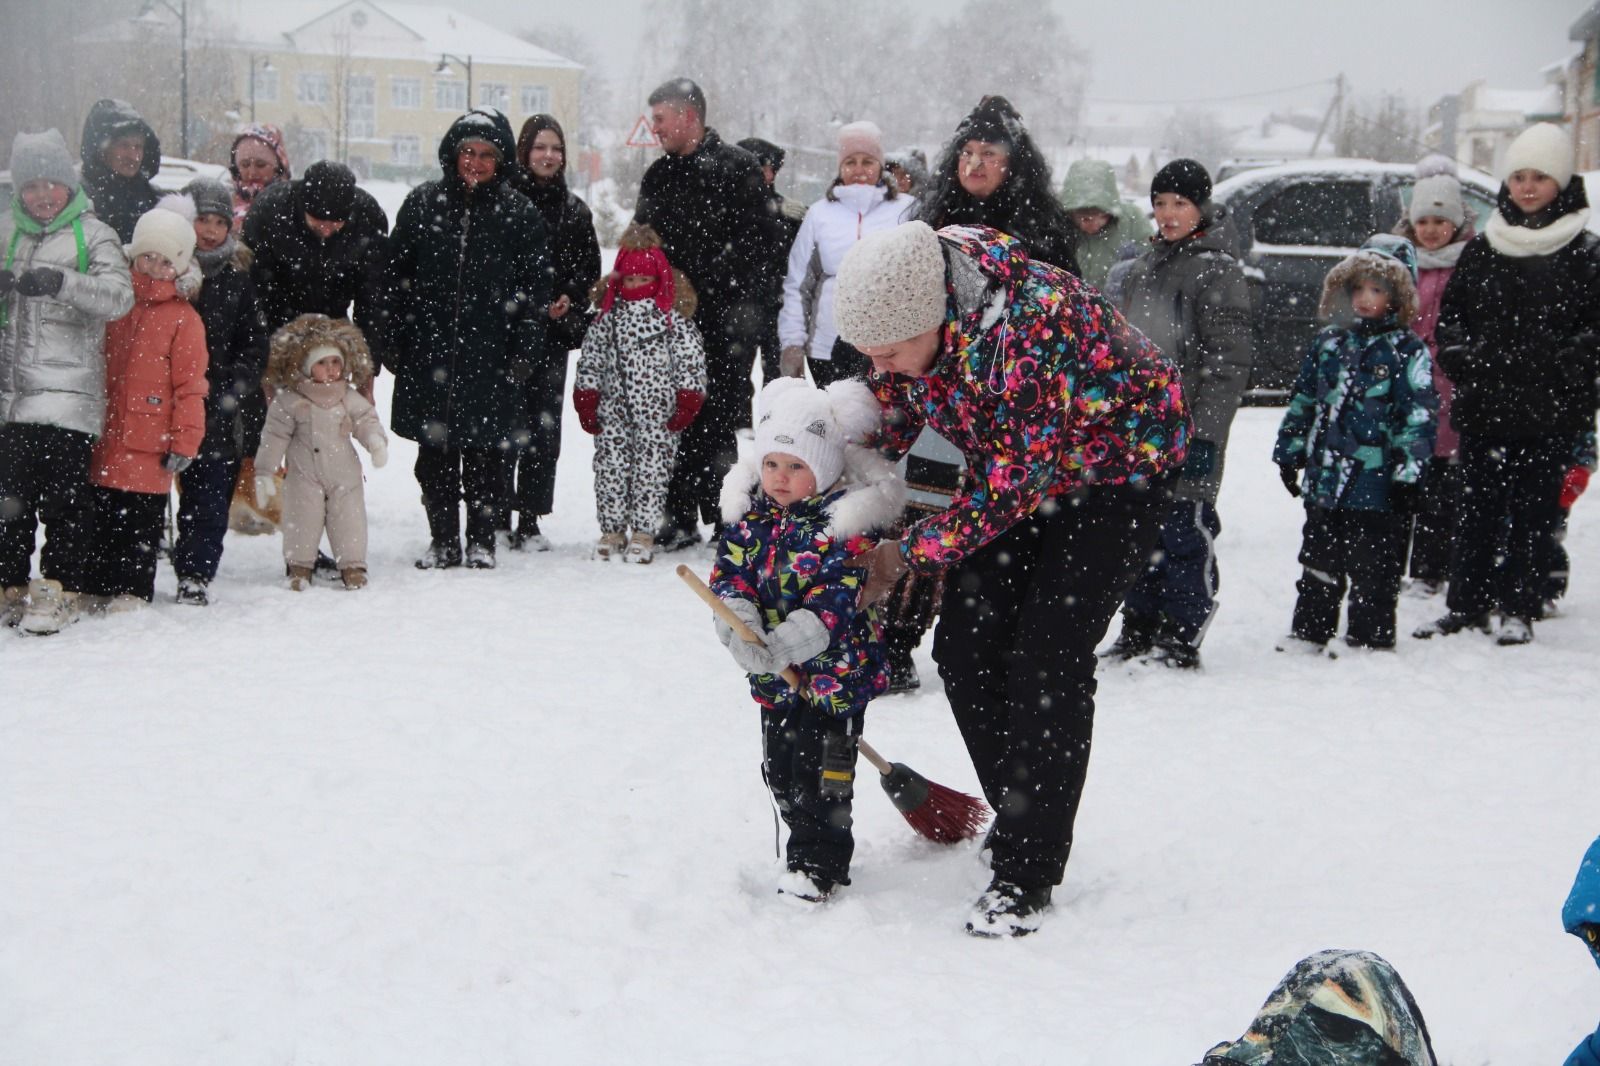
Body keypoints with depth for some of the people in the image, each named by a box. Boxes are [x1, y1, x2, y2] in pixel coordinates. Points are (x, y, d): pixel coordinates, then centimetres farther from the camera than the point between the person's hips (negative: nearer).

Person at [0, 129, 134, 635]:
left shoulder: (93, 234, 2)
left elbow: (120, 295, -11)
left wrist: (62, 282, -27)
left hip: (69, 389, -4)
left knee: (63, 493, -8)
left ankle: (58, 589, 1)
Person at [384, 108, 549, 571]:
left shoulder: (520, 213, 3)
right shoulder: (422, 203, 7)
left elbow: (535, 287, 2)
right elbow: (396, 274, 8)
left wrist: (523, 350, -4)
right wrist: (396, 341, 2)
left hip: (489, 354, -2)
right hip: (429, 349, 2)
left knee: (483, 450, 4)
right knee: (434, 450, 5)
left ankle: (481, 540, 17)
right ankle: (442, 541, 16)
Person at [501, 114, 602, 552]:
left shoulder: (574, 210, 13)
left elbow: (591, 268, 17)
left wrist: (571, 298, -1)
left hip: (553, 333, 4)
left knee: (544, 426, 3)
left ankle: (529, 521, 10)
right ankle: (498, 519, 3)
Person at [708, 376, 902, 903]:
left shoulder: (848, 521, -16)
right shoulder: (748, 512, 1)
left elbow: (842, 594, -23)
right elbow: (729, 574, -2)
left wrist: (791, 641, -32)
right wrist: (739, 624, -22)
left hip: (835, 667, -6)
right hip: (773, 670, 6)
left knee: (823, 771, 0)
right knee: (780, 766, 16)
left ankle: (819, 863, 15)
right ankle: (805, 843, 33)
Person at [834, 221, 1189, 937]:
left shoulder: (1030, 330, -39)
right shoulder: (902, 310, -17)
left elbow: (1014, 486, -29)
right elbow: (890, 413, 3)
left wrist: (907, 553, -19)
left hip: (1116, 463, -7)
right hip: (1010, 466, 7)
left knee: (1048, 657, -15)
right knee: (963, 647, 0)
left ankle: (1028, 873, -7)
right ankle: (1019, 819, 18)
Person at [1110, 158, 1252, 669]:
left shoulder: (1218, 271, -7)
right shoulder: (1145, 267, 16)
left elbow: (1228, 363, -12)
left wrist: (1204, 433, -18)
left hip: (1187, 430, -7)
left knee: (1185, 530, -5)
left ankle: (1182, 637, 2)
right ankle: (1139, 629, 22)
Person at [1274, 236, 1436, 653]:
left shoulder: (1408, 351, -6)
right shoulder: (1327, 343, 9)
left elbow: (1418, 416, -8)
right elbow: (1302, 402, 17)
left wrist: (1408, 472, -12)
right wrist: (1289, 453, 17)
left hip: (1377, 483, -5)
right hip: (1325, 478, 6)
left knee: (1373, 571, 2)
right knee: (1318, 563, 16)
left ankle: (1370, 640, 12)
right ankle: (1309, 633, 27)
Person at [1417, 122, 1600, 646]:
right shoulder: (1481, 249, 10)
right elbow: (1450, 312, 17)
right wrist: (1459, 357, 1)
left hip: (1549, 411, -3)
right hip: (1483, 405, 3)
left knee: (1533, 509, 2)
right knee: (1477, 508, 8)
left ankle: (1518, 609, 10)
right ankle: (1467, 606, 15)